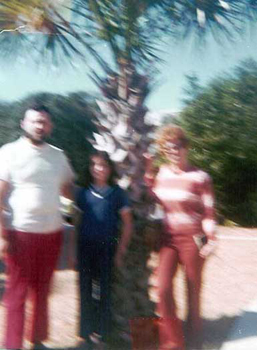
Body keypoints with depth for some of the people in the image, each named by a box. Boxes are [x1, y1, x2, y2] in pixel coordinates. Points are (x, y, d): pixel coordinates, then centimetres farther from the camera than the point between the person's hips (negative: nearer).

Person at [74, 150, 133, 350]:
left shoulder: (117, 193, -2)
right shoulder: (83, 193, 4)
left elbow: (127, 224, -1)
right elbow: (75, 223, 7)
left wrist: (120, 251, -5)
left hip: (106, 248, -2)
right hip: (85, 246, 2)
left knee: (103, 292, 5)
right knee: (85, 291, 8)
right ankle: (86, 334, 20)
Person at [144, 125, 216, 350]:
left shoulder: (200, 177, -7)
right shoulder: (161, 173, 6)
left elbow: (209, 212, -8)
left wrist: (211, 240, -17)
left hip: (192, 238, -3)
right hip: (168, 238, 4)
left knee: (193, 291, 8)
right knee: (164, 288, -9)